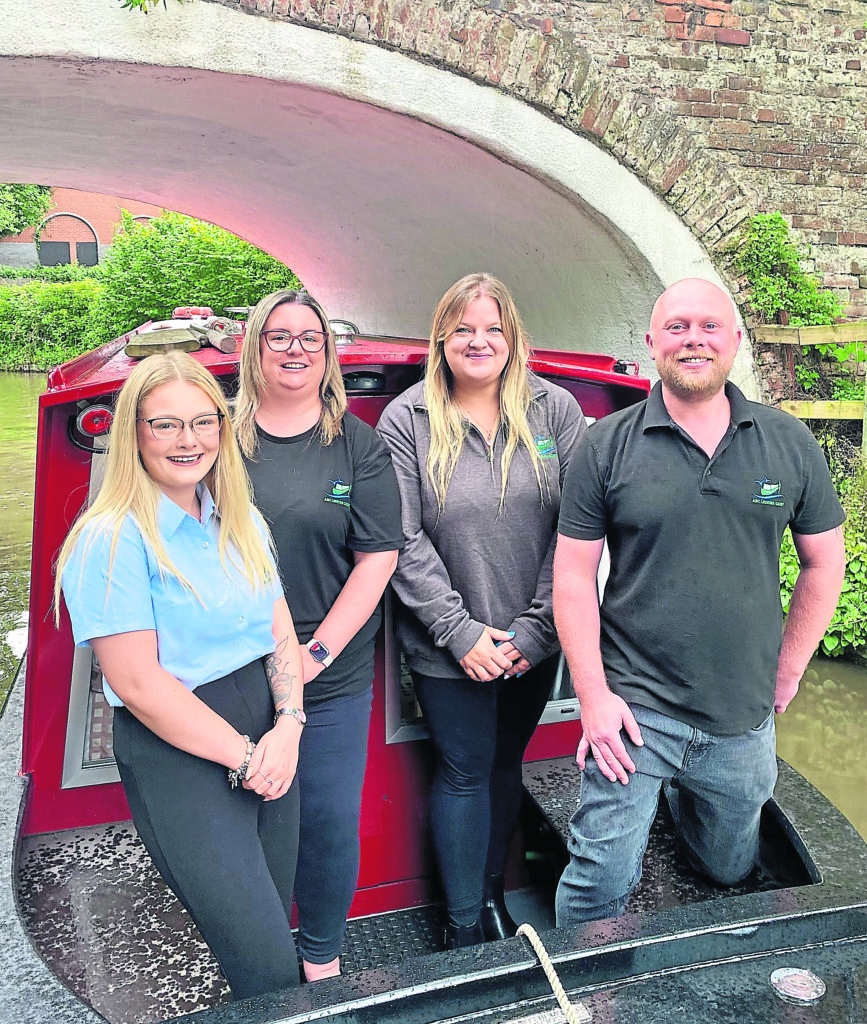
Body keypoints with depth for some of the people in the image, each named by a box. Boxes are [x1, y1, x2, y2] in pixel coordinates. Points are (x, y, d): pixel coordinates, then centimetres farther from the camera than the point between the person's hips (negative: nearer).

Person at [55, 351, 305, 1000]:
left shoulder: (242, 522, 8)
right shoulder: (111, 541, -14)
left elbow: (281, 634, 8)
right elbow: (138, 684, -16)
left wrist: (287, 727, -8)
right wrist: (242, 755, -14)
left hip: (269, 736, 7)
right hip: (177, 756, -6)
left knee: (275, 917, 17)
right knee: (266, 968, -5)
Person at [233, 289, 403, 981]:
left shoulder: (359, 445, 1)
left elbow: (378, 556, -3)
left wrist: (319, 651, -10)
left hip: (332, 680, 0)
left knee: (330, 820, 8)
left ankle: (322, 955, 34)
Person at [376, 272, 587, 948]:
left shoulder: (555, 410, -2)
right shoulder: (405, 422, -6)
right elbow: (402, 542, -10)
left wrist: (534, 627, -11)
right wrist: (461, 632, -15)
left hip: (534, 644, 3)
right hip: (449, 649, -2)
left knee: (506, 764, 18)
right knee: (465, 772, 9)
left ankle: (492, 892, 40)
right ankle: (464, 921, 28)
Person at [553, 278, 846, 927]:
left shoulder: (789, 443, 1)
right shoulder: (607, 447, -6)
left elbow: (824, 561, 9)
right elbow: (573, 576, -6)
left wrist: (787, 672, 6)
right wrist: (594, 696, -10)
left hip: (744, 722, 4)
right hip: (633, 709, -3)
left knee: (730, 871, 24)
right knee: (600, 881, -1)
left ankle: (682, 799, 55)